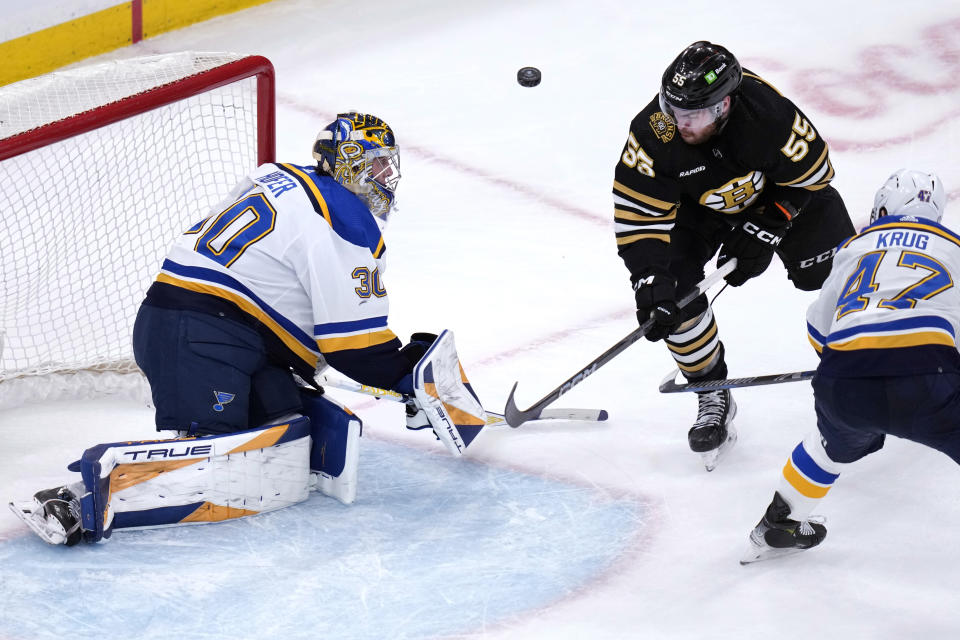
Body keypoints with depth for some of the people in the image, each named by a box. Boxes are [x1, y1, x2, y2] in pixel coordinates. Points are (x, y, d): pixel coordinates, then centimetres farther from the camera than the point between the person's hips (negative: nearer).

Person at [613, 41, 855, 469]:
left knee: (830, 270, -9)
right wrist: (650, 281, -34)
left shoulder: (768, 113, -38)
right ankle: (712, 395, 5)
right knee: (672, 289, -15)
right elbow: (637, 211, -26)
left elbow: (813, 172, -20)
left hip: (782, 190, -1)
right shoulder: (655, 132, -34)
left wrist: (765, 229, -22)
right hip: (696, 204, 1)